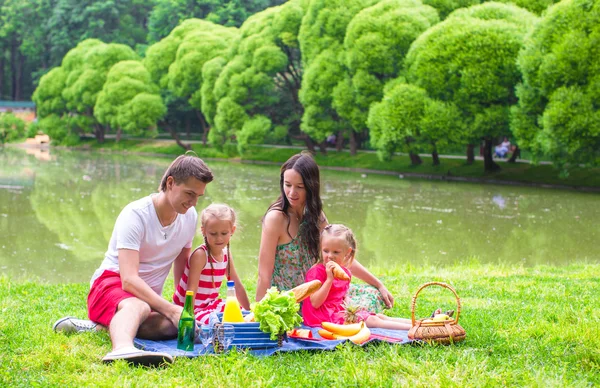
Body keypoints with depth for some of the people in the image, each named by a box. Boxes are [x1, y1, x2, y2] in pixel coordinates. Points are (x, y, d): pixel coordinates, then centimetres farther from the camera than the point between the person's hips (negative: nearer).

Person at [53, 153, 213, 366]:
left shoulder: (190, 216, 2)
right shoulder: (136, 215, -19)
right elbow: (129, 280, -29)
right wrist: (171, 309, -37)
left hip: (150, 296, 6)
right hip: (112, 283, -6)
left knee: (173, 326, -32)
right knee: (137, 306, -44)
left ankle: (101, 326, -24)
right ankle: (122, 348, -73)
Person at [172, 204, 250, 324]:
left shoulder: (226, 253, 3)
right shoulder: (200, 255, -19)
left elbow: (237, 286, 11)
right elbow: (191, 289, -23)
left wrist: (249, 312, 12)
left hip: (210, 304, 8)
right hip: (192, 309, -8)